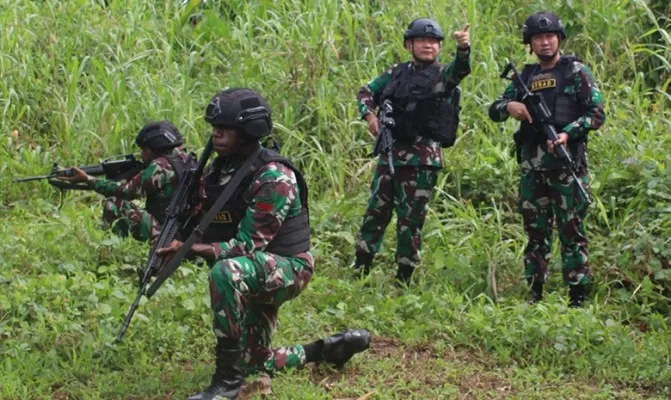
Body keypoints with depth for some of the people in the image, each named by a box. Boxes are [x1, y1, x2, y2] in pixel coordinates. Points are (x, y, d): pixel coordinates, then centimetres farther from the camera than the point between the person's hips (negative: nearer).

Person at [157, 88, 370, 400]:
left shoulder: (273, 177, -23)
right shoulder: (216, 172, 1)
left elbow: (248, 245, -27)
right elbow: (203, 226, 8)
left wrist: (190, 249, -36)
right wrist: (175, 243, -15)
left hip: (286, 268, -9)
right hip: (253, 271, 9)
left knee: (226, 272, -39)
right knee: (256, 363, 15)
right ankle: (327, 350, 35)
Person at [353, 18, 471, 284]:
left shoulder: (442, 74, -1)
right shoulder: (397, 72, 11)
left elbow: (460, 69, -24)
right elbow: (366, 92, 20)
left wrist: (463, 48, -45)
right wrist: (370, 115, 0)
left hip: (421, 159, -4)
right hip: (390, 152, 4)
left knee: (410, 220, 0)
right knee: (375, 213, 8)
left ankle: (403, 281, 9)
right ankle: (359, 274, 17)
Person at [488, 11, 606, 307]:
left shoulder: (576, 72, 1)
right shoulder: (526, 77, 15)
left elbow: (597, 114, -5)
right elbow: (494, 111, 15)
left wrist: (568, 133, -20)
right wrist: (509, 106, -8)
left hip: (566, 162, -5)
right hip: (531, 165, 5)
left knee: (571, 231, -5)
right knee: (536, 232, 9)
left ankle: (578, 299, -4)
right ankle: (535, 296, 15)